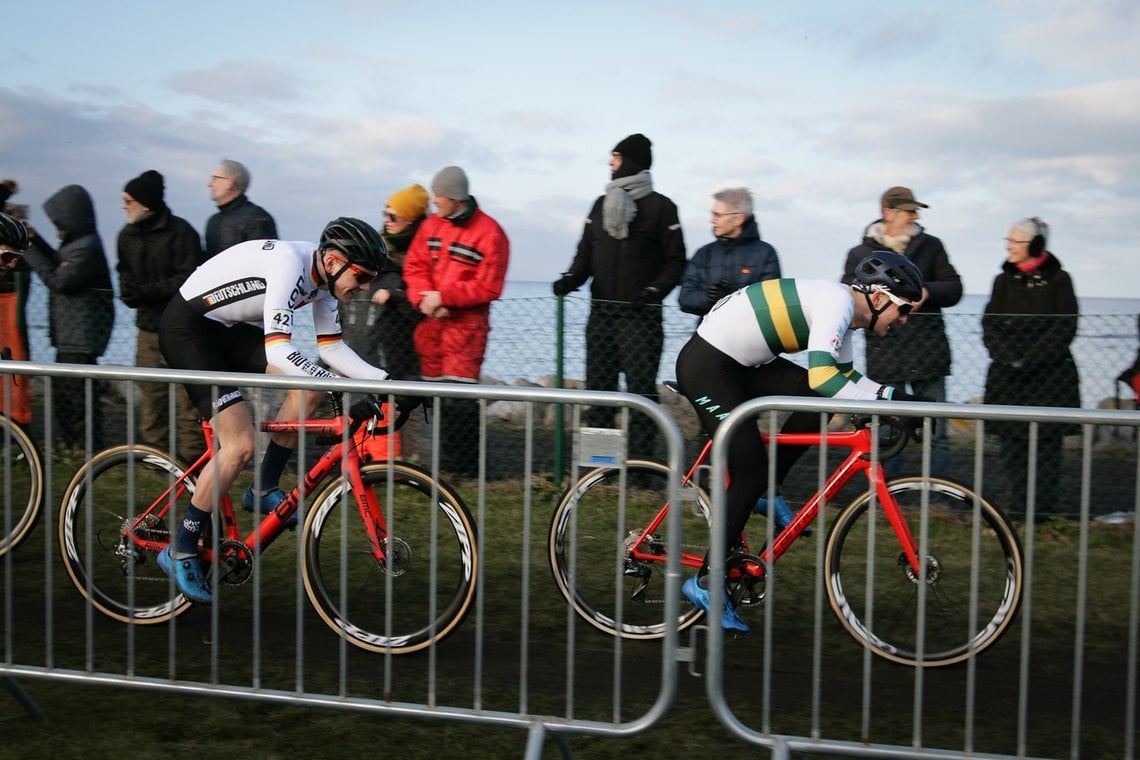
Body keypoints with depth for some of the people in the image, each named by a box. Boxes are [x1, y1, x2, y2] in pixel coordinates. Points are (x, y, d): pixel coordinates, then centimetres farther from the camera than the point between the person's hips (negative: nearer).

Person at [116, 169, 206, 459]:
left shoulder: (180, 232, -12)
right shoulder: (128, 235, 8)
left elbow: (190, 280, -17)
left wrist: (148, 291, -23)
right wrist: (128, 289, -5)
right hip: (149, 325, 6)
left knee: (188, 396, -3)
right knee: (151, 392, 9)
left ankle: (193, 455, 4)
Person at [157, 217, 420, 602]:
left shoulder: (324, 275, -2)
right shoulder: (289, 265, -29)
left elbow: (332, 348, 5)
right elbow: (279, 351, -37)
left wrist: (387, 381, -8)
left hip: (227, 328, 9)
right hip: (186, 329, -9)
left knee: (307, 387, -7)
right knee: (240, 444, -15)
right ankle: (180, 551, -1)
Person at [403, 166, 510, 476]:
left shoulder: (490, 233, -10)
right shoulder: (431, 224, 7)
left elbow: (488, 288, -12)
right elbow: (414, 266, 8)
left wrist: (443, 296, -15)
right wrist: (423, 298, -11)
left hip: (466, 322, -6)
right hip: (431, 321, 6)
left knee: (458, 393, -10)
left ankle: (465, 463, -1)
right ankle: (445, 457, 19)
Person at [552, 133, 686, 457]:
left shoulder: (660, 207, 0)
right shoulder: (602, 204, 15)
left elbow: (676, 260, -1)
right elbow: (586, 252, 14)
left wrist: (655, 289, -16)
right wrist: (571, 278, -5)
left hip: (640, 315, -5)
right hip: (601, 313, 5)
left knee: (641, 385, -6)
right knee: (598, 386, 5)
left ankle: (641, 458, -3)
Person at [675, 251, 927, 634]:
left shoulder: (844, 309, 9)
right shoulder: (837, 301, -20)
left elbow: (845, 377, 20)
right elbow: (822, 377, -31)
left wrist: (896, 395, 6)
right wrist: (887, 405, -28)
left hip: (739, 364, 9)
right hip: (706, 365, -9)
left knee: (824, 401, -2)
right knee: (750, 472, -9)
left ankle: (764, 494, 9)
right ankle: (705, 582, 1)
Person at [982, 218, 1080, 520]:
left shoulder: (1058, 280, 1)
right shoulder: (1004, 280, 10)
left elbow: (1064, 328, -5)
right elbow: (990, 326, 6)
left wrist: (1031, 358, -14)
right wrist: (1010, 358, -10)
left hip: (1050, 374, -3)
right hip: (1008, 375, 3)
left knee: (1047, 443, -3)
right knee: (1012, 443, 1)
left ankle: (1046, 508, 3)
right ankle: (1019, 506, 7)